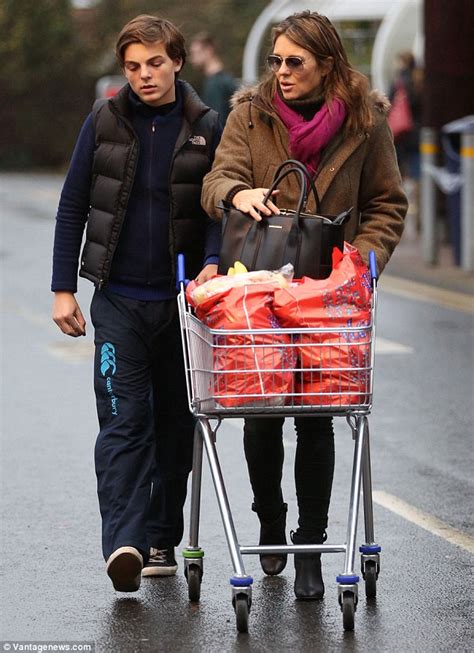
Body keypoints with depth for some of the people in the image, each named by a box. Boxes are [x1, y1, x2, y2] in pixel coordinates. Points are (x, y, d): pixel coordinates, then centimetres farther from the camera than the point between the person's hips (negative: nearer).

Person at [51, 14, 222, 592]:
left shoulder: (206, 128, 1)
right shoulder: (104, 122, 3)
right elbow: (73, 207, 7)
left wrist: (214, 261, -20)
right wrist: (63, 289, 2)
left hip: (182, 299, 1)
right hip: (119, 300, -1)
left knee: (175, 421, 8)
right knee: (124, 419, -11)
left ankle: (161, 539, 19)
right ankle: (123, 543, -20)